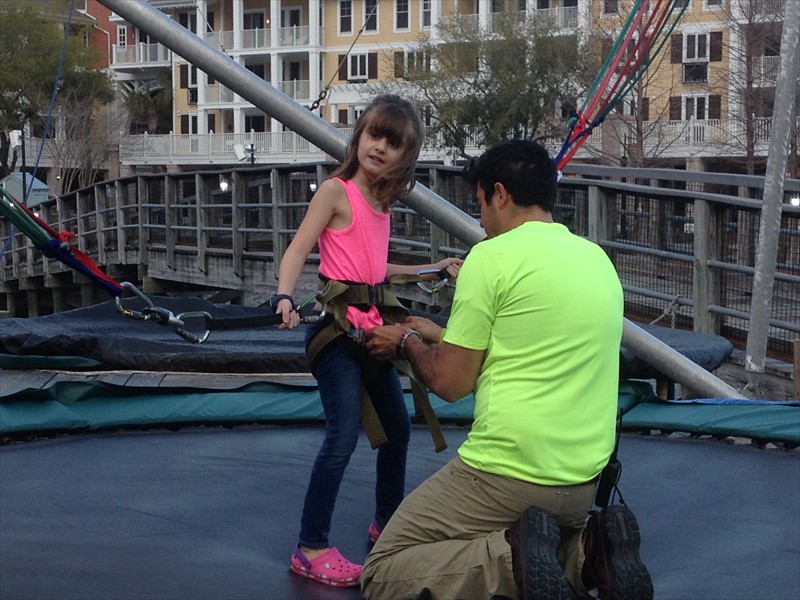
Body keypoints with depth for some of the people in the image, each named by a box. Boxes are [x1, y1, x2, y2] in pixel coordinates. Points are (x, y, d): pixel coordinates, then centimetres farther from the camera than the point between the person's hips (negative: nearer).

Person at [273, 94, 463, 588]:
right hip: (337, 326, -8)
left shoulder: (381, 201, 12)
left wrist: (431, 269, 24)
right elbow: (298, 251, -16)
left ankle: (387, 522, 36)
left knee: (398, 426, 17)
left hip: (371, 325, 9)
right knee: (344, 435, -14)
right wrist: (285, 297, -32)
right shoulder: (336, 190, -10)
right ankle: (311, 548, -5)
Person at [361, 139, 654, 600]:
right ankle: (586, 551, 2)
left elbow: (451, 383, -8)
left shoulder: (493, 256, -11)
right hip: (585, 482, 7)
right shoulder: (598, 258, 11)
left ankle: (513, 559, -16)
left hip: (507, 475, -7)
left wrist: (408, 342, 13)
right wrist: (437, 335, 29)